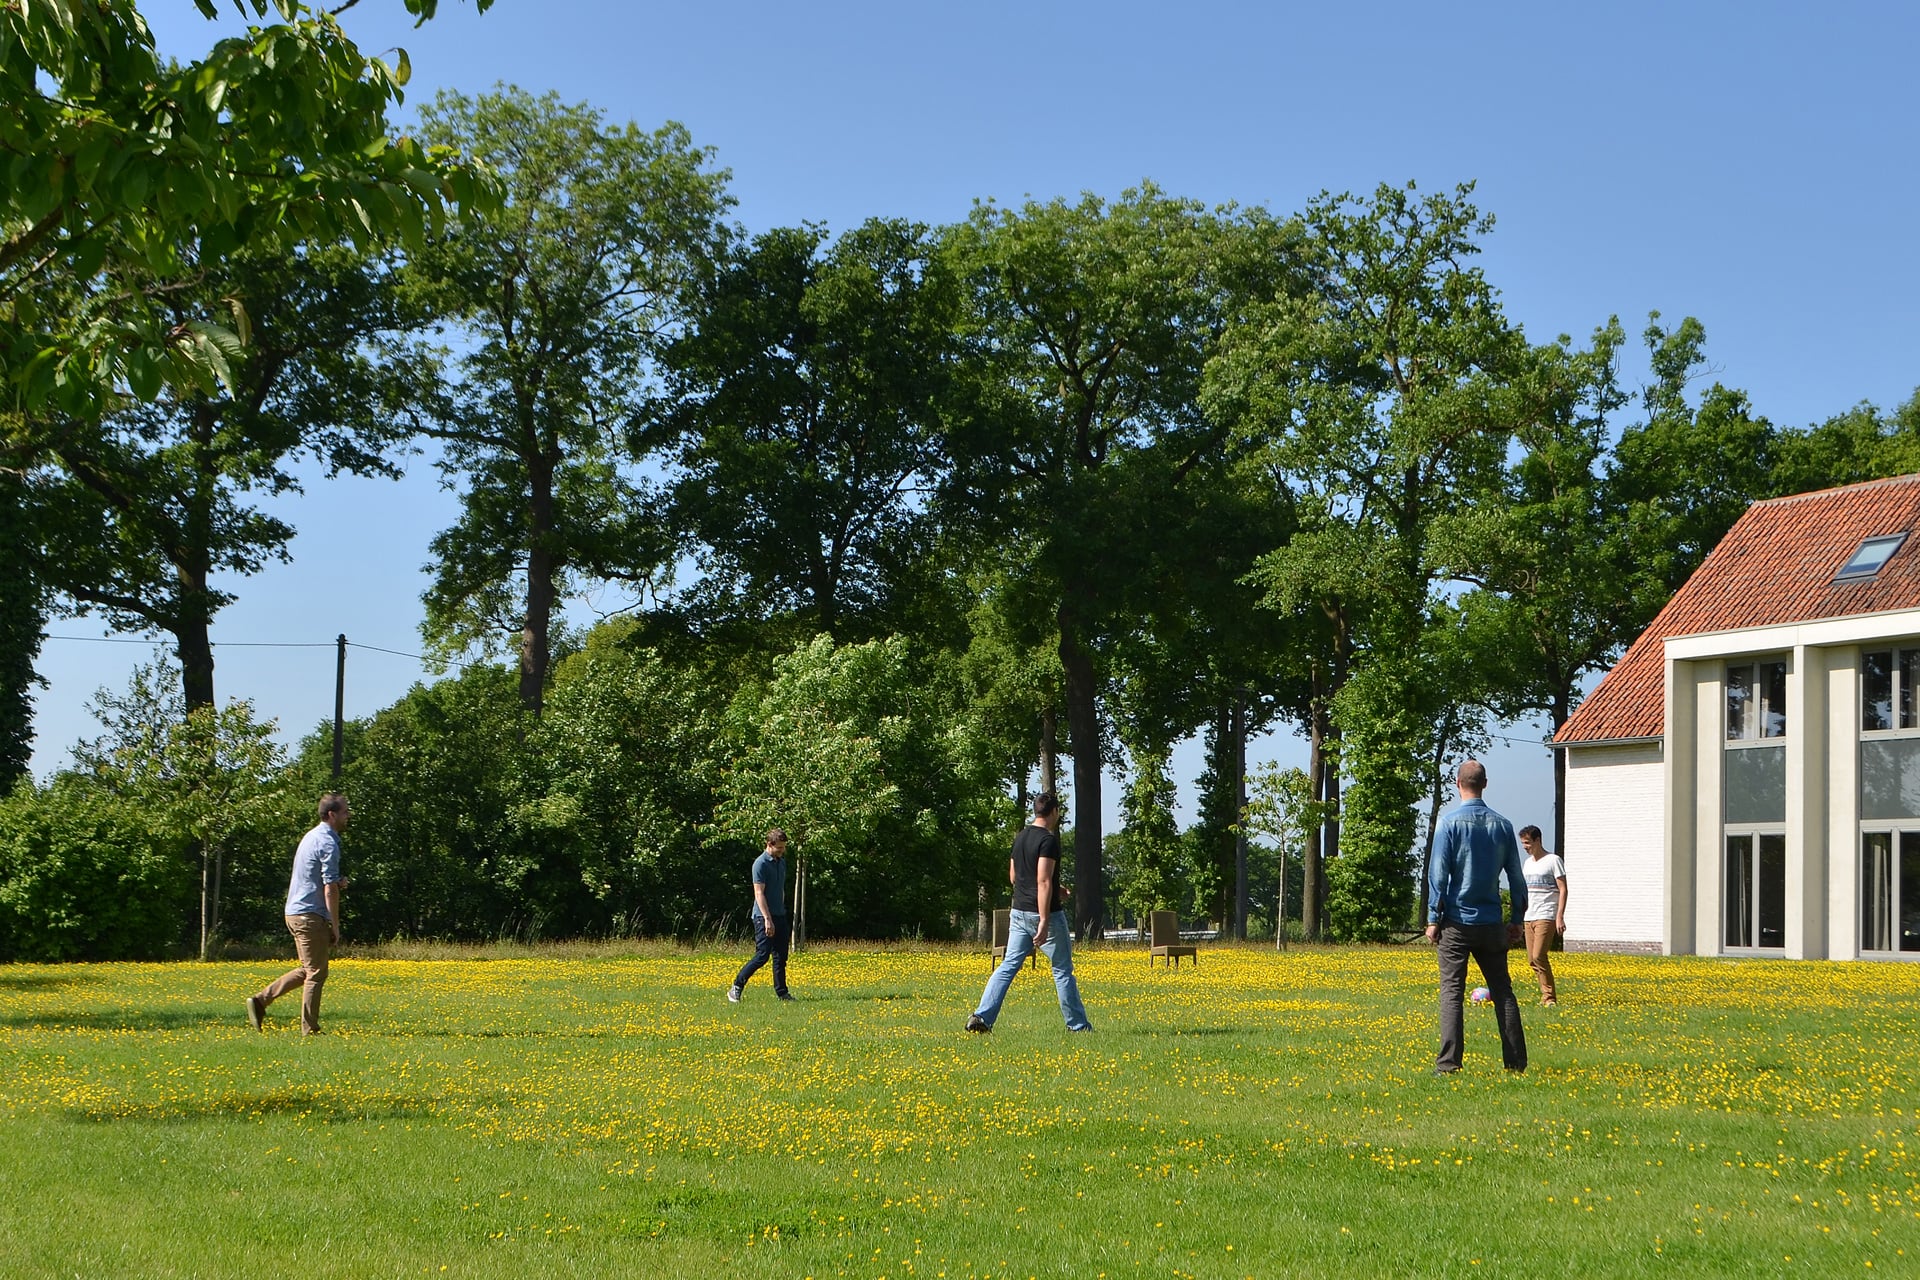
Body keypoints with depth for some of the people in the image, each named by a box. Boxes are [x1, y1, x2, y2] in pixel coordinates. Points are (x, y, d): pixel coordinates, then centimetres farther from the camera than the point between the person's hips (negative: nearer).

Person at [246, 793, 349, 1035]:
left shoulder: (311, 836, 16)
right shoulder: (328, 843, -15)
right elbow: (329, 890, -18)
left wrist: (337, 882, 9)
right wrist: (335, 927, -14)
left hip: (295, 912, 10)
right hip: (311, 915, -10)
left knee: (307, 970, 17)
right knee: (315, 973, -2)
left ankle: (260, 1000, 12)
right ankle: (310, 1029, 2)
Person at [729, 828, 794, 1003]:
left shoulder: (782, 862, 13)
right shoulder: (761, 864, -13)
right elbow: (759, 893, -18)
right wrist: (767, 919, -23)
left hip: (780, 916, 8)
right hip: (764, 916, -8)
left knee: (781, 956, 8)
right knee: (762, 956, -10)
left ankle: (781, 992, 13)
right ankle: (736, 988, -1)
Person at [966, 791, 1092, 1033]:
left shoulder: (1020, 838, 11)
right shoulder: (1048, 840, -16)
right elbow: (1043, 881, -23)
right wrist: (1044, 922, -25)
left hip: (1019, 911, 7)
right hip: (1045, 912, -7)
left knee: (1009, 965, 5)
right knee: (1063, 969, 5)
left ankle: (982, 1016, -9)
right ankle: (1077, 1025, 12)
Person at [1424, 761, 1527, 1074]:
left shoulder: (1450, 822, -7)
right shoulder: (1502, 825, 4)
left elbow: (1438, 874, -9)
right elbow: (1516, 877, 8)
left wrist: (1433, 919, -4)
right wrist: (1517, 919, 17)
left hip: (1457, 921, -3)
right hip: (1491, 924, 4)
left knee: (1452, 991, -4)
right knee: (1502, 991, 9)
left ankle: (1448, 1063, -11)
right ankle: (1516, 1061, 9)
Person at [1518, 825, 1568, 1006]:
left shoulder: (1553, 860, -4)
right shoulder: (1528, 862, 18)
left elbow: (1563, 890, -7)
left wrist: (1560, 917, -15)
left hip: (1546, 916, -8)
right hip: (1529, 917, 8)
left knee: (1538, 957, -16)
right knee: (1532, 959, 3)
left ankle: (1549, 997, -10)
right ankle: (1546, 995, 9)